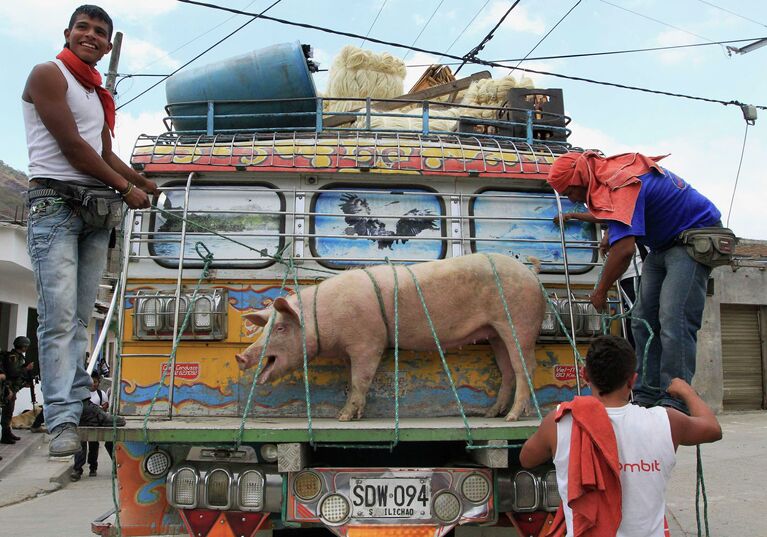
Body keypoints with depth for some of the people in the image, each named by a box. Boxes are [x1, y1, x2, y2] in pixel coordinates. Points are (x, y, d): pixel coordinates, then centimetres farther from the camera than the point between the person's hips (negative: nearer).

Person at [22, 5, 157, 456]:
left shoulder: (100, 94, 24)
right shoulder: (49, 74, 1)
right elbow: (71, 146, -8)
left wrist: (151, 186, 29)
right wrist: (127, 188, -2)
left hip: (99, 208, 7)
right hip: (57, 202, -7)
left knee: (81, 316, 4)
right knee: (59, 315, -13)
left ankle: (79, 400, 7)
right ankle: (64, 421, -15)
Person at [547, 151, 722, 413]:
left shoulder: (621, 185, -28)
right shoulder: (610, 172, 2)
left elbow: (625, 249, -37)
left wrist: (601, 291, -25)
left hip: (695, 239, -10)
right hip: (664, 243, 10)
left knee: (674, 320, -20)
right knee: (644, 320, 3)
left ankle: (674, 403, -18)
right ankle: (648, 396, 5)